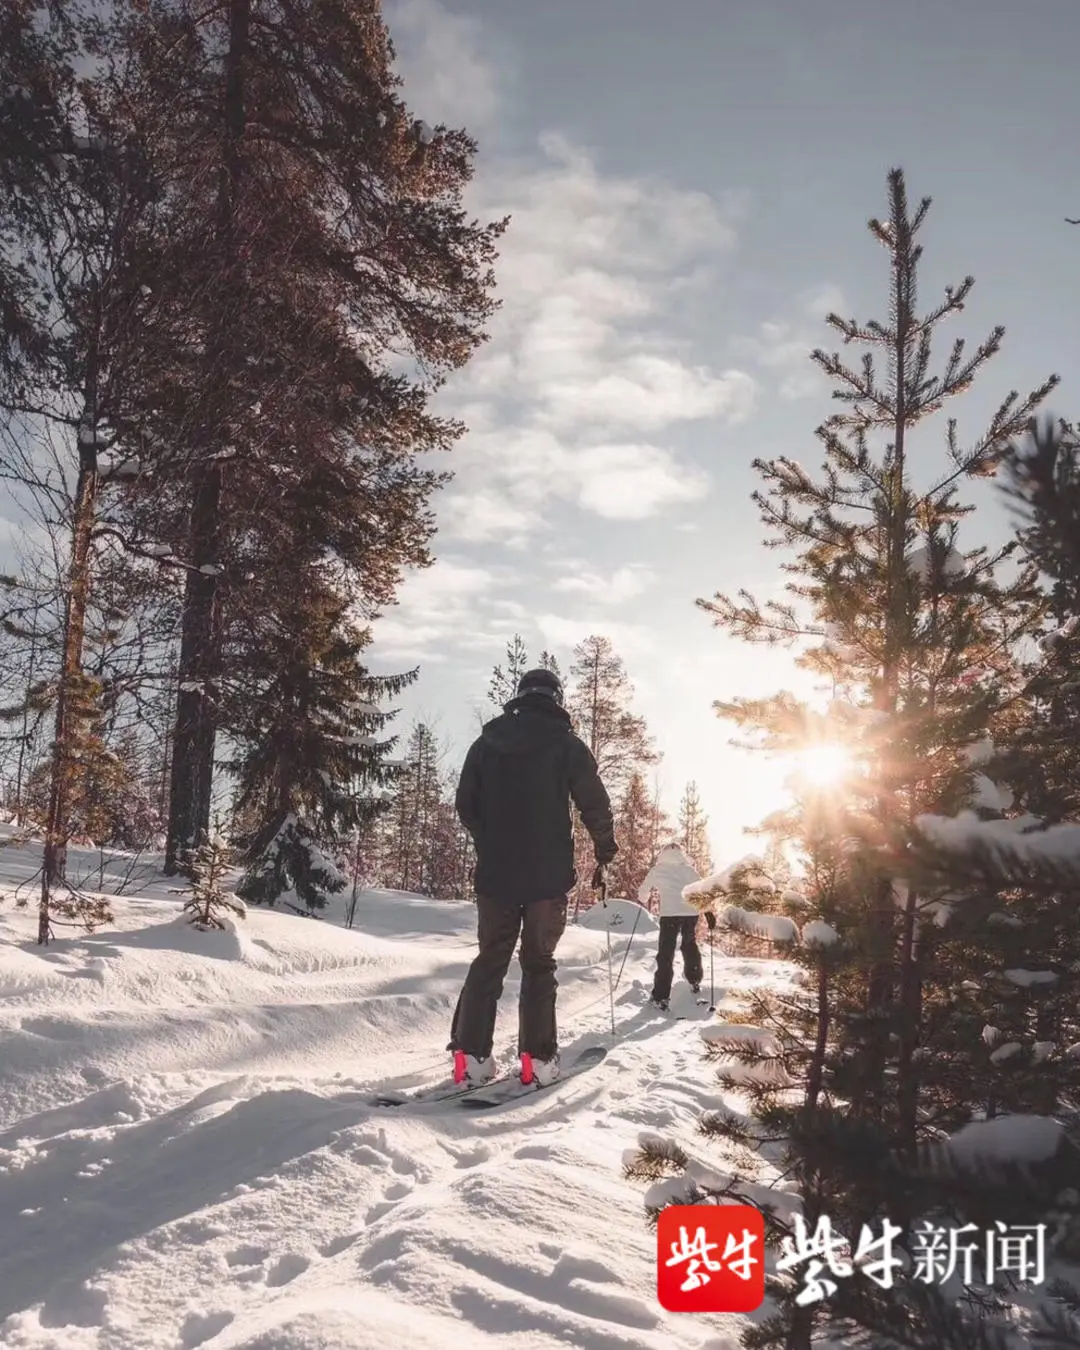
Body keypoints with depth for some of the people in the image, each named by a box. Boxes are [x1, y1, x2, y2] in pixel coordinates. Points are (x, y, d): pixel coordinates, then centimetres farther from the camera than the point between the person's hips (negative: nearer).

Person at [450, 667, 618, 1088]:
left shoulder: (486, 741, 7)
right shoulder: (567, 744, -3)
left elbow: (465, 805, 11)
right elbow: (595, 805, -5)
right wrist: (605, 851, 11)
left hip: (494, 871, 3)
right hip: (548, 875, -3)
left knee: (489, 960, 10)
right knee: (539, 963, 5)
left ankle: (470, 1056, 3)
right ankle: (537, 1059, 3)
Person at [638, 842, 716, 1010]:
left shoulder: (657, 870, 6)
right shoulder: (689, 869, 9)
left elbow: (643, 891, 15)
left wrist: (644, 901, 37)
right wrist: (709, 911, 4)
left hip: (669, 913, -3)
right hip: (691, 912, 3)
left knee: (666, 953, -1)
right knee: (690, 945, 27)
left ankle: (661, 996, -8)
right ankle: (695, 980, 37)